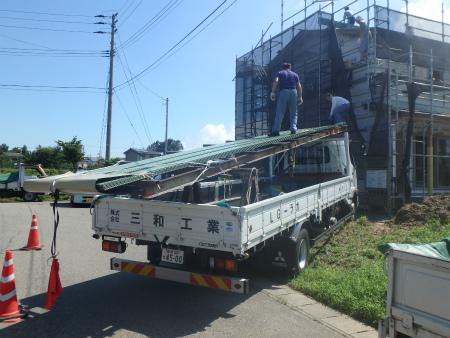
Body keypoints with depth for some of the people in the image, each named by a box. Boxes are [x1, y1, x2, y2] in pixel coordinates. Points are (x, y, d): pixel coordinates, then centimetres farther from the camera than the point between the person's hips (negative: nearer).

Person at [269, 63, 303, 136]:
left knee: (280, 112, -5)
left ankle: (276, 130, -12)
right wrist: (300, 97, 12)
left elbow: (276, 81, -5)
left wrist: (272, 93, -7)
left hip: (284, 91, -2)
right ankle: (293, 129, 4)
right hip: (293, 92, 2)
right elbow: (299, 86, 10)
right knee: (293, 113, 14)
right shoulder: (295, 74, 20)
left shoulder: (280, 73, 15)